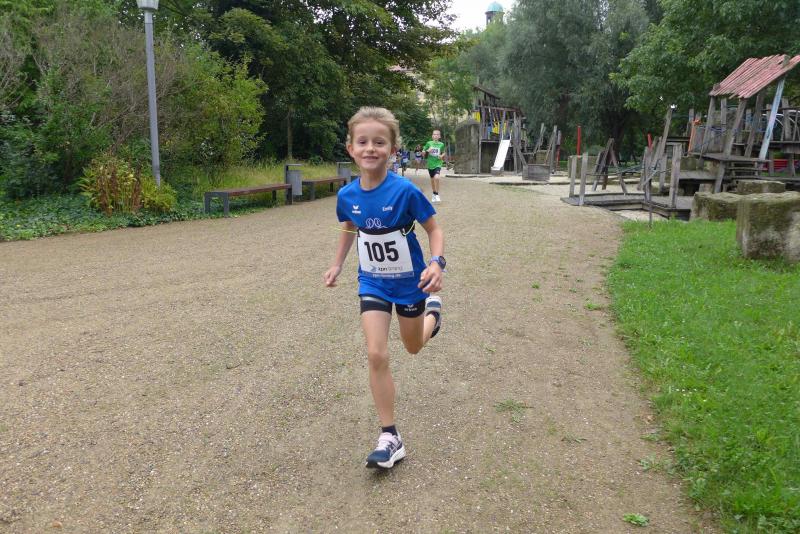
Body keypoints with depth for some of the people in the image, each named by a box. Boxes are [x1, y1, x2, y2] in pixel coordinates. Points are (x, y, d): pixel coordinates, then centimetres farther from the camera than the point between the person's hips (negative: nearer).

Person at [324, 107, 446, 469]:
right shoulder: (347, 195, -11)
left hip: (409, 281, -2)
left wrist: (436, 263, -30)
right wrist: (337, 265, 9)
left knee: (413, 347, 17)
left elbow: (433, 228, -14)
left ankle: (433, 308, 52)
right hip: (372, 283, 2)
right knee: (376, 355, -9)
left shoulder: (405, 191, -24)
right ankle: (390, 438, 1)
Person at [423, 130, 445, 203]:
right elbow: (423, 152, 4)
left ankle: (436, 195, -12)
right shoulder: (429, 143, -2)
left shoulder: (441, 144, 0)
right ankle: (434, 194, 35)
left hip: (438, 164, -2)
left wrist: (441, 156, -5)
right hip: (430, 164, 2)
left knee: (436, 177, -23)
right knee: (432, 179, 13)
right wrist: (427, 151, -15)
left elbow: (443, 153, 16)